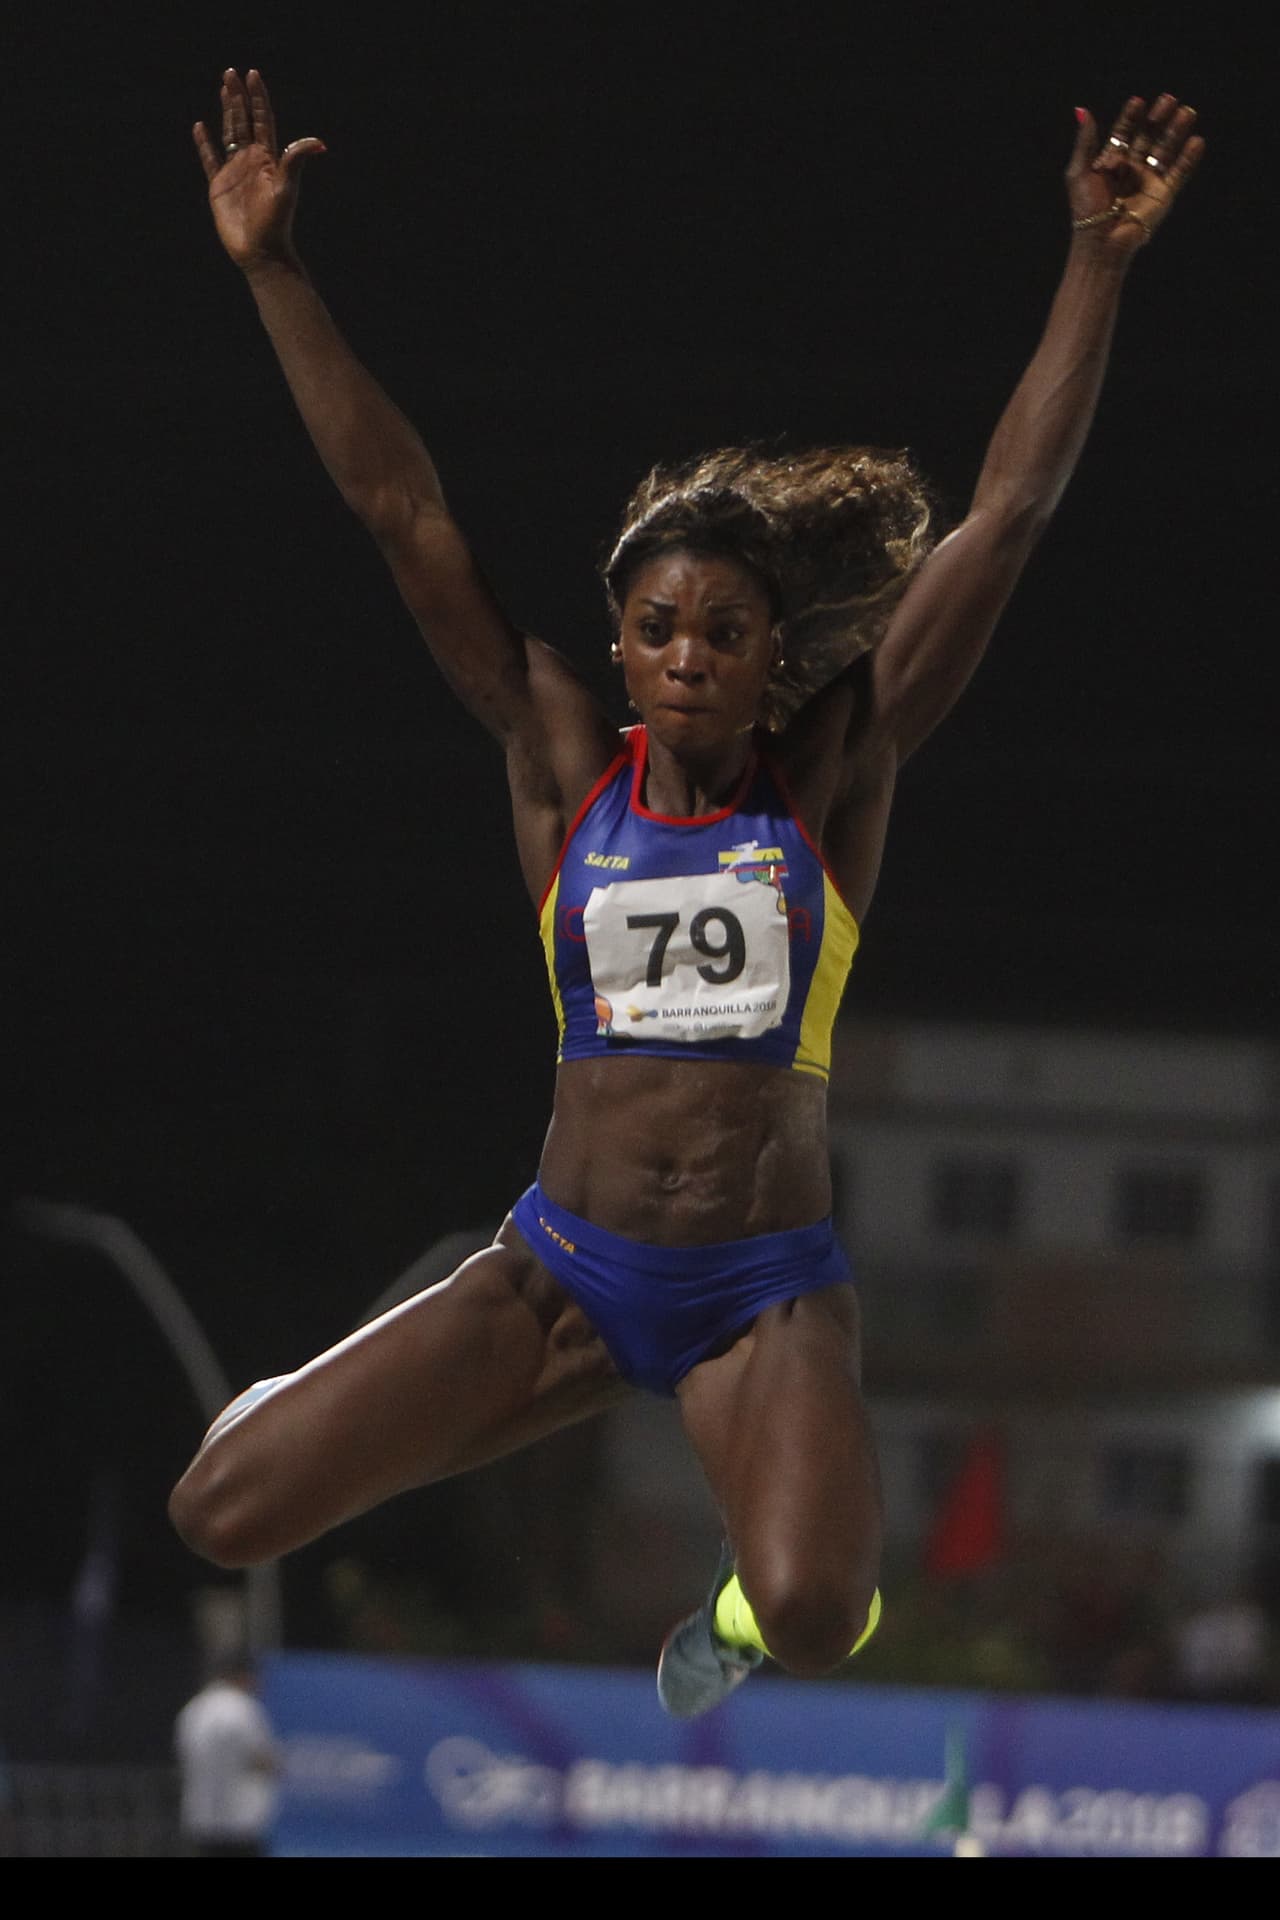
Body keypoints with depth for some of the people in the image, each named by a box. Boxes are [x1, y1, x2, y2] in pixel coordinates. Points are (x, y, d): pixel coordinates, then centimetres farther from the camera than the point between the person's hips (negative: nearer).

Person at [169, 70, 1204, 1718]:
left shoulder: (833, 777, 0)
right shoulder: (564, 767, 3)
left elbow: (1008, 514, -5)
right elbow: (399, 507, 0)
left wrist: (1096, 266, -11)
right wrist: (271, 271, -3)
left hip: (765, 1289, -2)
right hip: (561, 1266, 2)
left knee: (812, 1623, -30)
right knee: (221, 1516, -8)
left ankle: (763, 1553, 11)